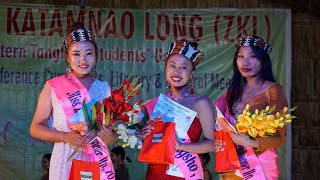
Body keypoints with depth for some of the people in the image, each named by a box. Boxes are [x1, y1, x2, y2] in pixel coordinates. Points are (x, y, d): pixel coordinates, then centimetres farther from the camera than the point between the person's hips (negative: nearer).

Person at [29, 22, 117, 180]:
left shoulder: (104, 89, 4)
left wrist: (107, 136, -14)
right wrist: (65, 137, -14)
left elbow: (111, 140, 8)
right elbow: (35, 128, 0)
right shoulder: (53, 86, -3)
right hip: (65, 162, -2)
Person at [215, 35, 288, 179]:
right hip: (231, 167, 5)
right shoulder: (234, 91, 7)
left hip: (259, 166, -5)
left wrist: (251, 143, -25)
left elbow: (280, 136, -11)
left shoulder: (273, 90, -9)